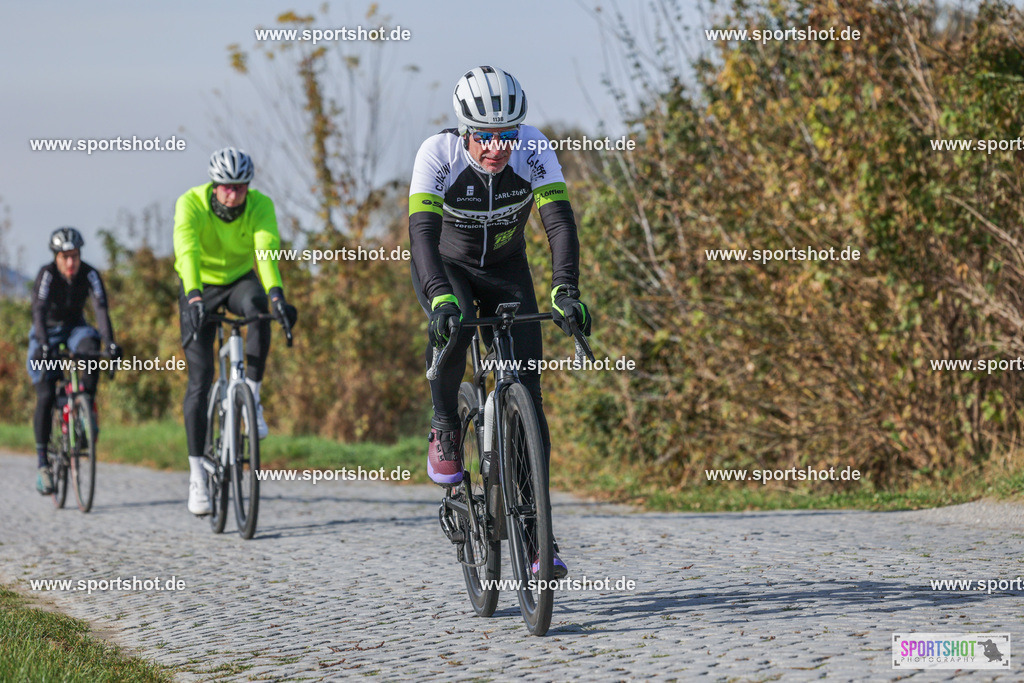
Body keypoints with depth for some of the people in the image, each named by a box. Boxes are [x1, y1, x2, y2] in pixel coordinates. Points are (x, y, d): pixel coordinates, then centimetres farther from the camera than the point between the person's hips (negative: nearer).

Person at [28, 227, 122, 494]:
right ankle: (42, 461, -6)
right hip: (47, 333, -2)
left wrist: (110, 342, -43)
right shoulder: (47, 274, -23)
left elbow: (101, 308, -29)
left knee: (90, 346, -35)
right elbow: (39, 311, -34)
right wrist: (43, 344, -48)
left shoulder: (89, 274, -18)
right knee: (45, 397, -14)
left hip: (74, 328, 2)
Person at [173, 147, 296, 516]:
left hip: (239, 281, 1)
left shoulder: (260, 206, -21)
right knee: (200, 378, -10)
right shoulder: (191, 204, -25)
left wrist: (276, 293, -54)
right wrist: (194, 297, -56)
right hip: (201, 287, -1)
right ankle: (197, 474, -5)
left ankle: (252, 398, -21)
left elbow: (267, 250, -36)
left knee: (257, 305, -36)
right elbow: (187, 253, -39)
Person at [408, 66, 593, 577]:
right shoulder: (438, 154, -30)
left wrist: (565, 292, -46)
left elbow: (560, 222, -31)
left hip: (506, 269, 2)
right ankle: (445, 430, -10)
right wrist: (441, 297, -54)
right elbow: (422, 230, -39)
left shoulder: (534, 150, -25)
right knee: (453, 326, -37)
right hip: (445, 266, -2)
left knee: (527, 392, -10)